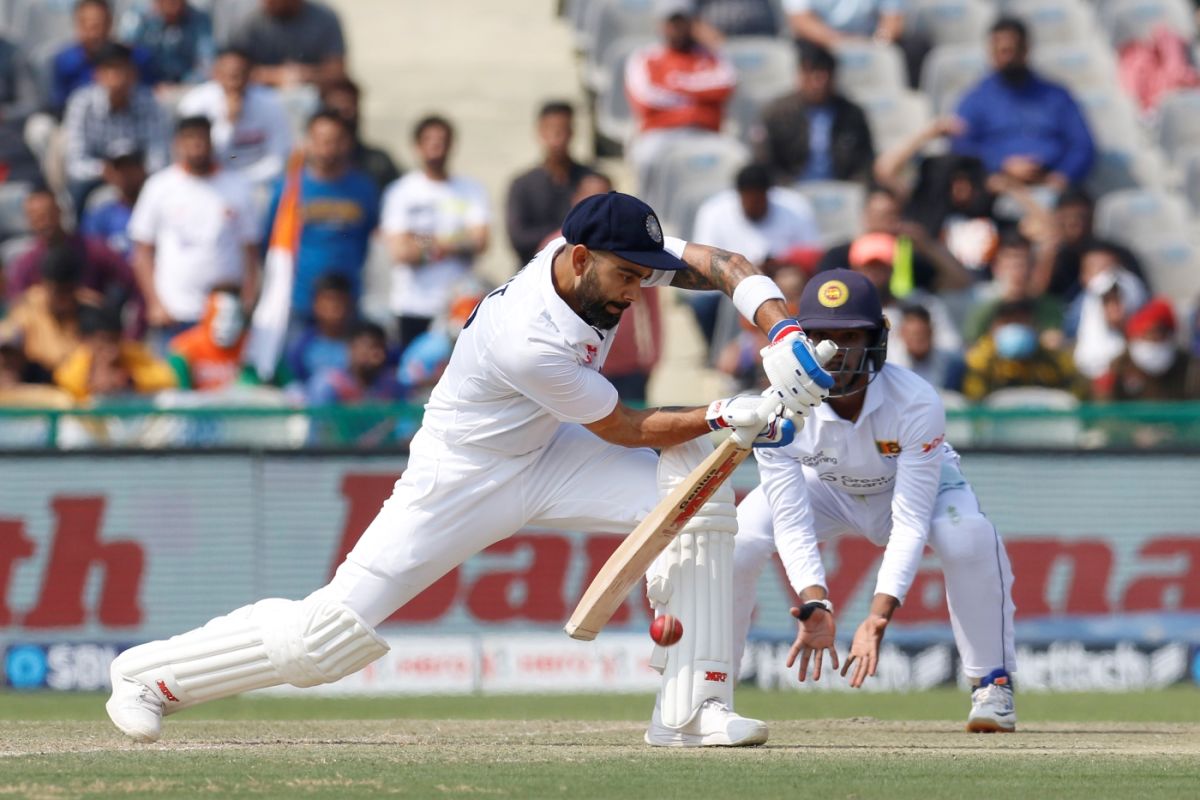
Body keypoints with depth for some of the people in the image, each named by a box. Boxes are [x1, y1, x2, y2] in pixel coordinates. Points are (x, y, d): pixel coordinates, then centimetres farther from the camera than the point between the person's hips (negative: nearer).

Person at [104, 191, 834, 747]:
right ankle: (151, 676, 9)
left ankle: (694, 712, -7)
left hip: (546, 454, 8)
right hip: (463, 476, -8)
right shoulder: (531, 341, -35)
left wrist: (783, 330, -27)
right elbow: (627, 431, -21)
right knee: (330, 635, -10)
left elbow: (723, 266, -11)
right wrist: (726, 418, -19)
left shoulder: (609, 255, -15)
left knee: (699, 506, -12)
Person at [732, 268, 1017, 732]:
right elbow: (790, 519, -32)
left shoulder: (916, 404, -36)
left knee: (967, 537, -34)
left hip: (918, 483, -2)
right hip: (823, 485, 2)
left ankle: (992, 684, -14)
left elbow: (910, 522, -37)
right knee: (734, 542, -24)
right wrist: (813, 603, -49)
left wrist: (879, 616, -50)